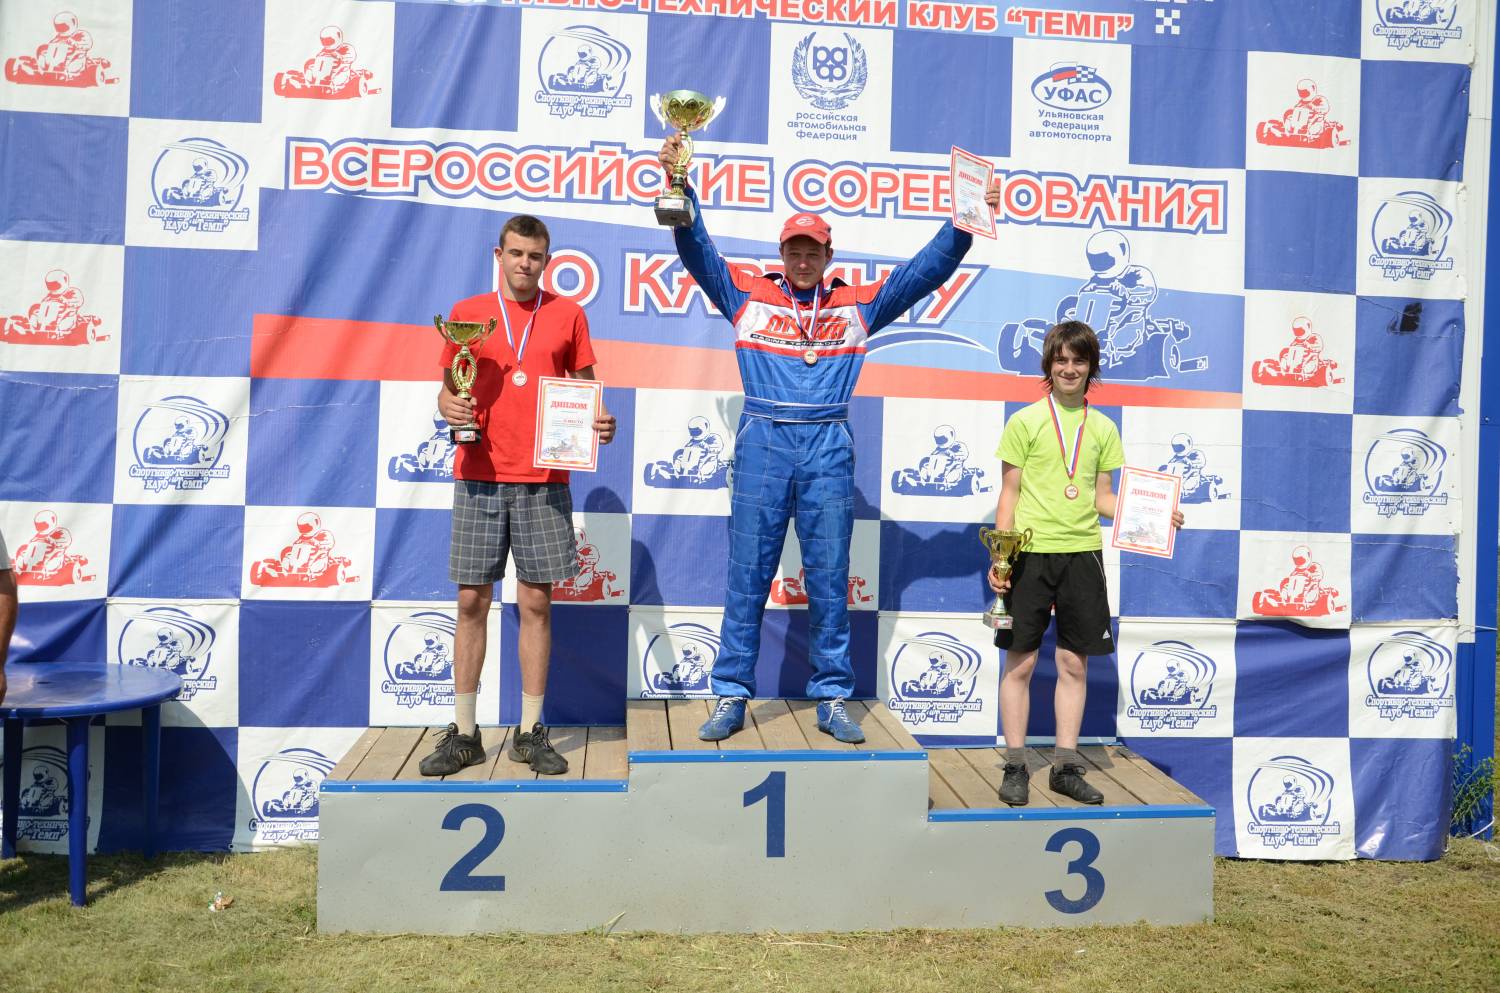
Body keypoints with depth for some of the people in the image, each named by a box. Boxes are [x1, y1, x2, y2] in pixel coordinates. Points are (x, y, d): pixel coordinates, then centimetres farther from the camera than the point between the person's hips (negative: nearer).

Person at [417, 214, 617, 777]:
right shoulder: (465, 314, 10)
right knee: (472, 602, 2)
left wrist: (599, 421, -7)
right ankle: (463, 734, 13)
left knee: (536, 602, 2)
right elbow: (447, 389, 13)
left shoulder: (568, 315, 9)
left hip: (543, 479, 0)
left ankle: (531, 732, 13)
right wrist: (448, 405, -9)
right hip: (479, 476, 1)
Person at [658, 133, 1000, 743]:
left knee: (830, 578, 4)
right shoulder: (748, 296, 11)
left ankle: (832, 699, 14)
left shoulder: (859, 304, 14)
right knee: (747, 575, 1)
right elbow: (696, 250, 6)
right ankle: (730, 698, 10)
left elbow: (927, 269, 13)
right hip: (763, 445, -1)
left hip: (829, 448, 1)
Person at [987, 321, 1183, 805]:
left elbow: (1104, 498, 13)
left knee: (1074, 662, 7)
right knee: (1021, 661, 1)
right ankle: (1015, 766, 12)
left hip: (1083, 552, 3)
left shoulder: (1103, 428, 11)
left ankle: (1065, 766, 19)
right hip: (1031, 552, -3)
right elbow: (1009, 493, 0)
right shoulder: (1025, 421, 1)